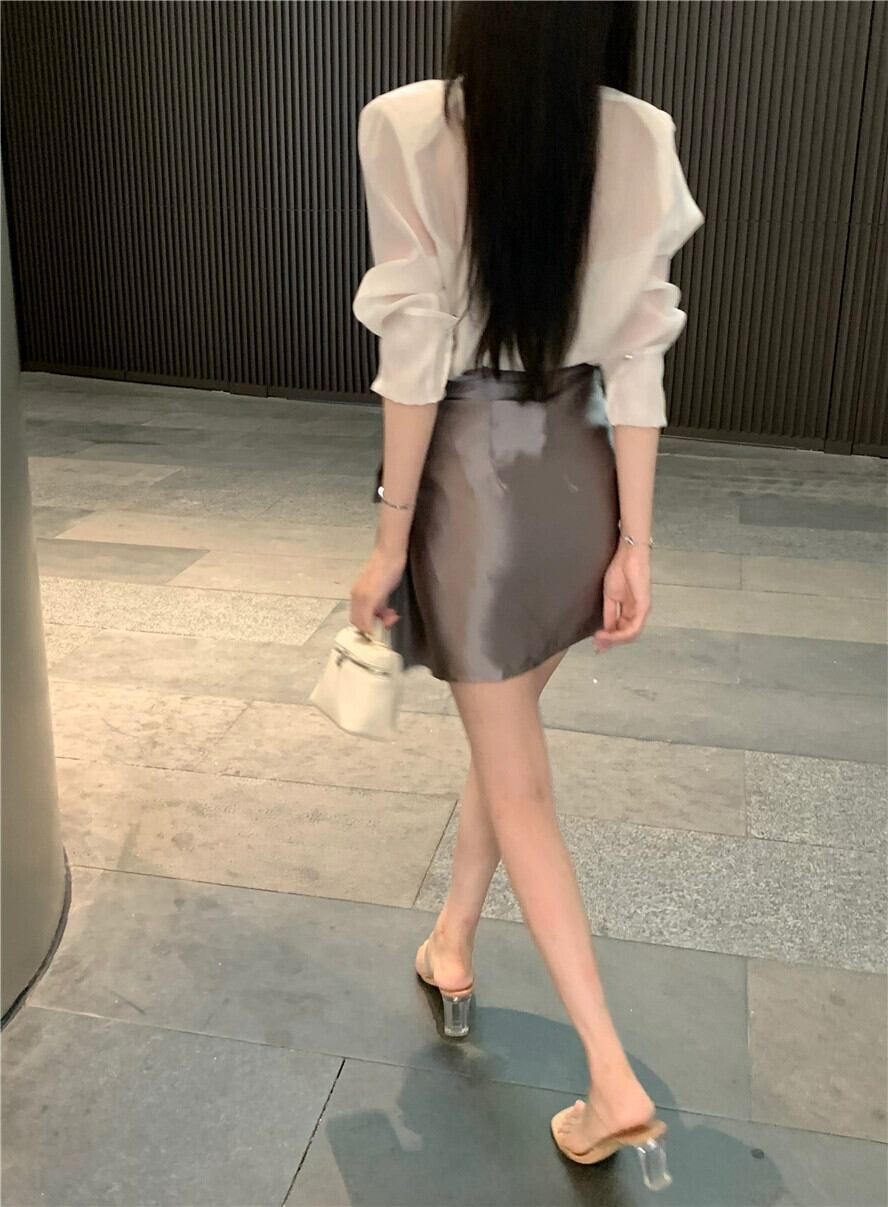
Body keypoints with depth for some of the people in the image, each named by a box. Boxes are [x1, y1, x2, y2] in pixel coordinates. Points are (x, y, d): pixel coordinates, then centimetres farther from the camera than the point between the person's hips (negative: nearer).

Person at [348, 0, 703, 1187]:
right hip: (578, 478, 5)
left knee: (520, 786, 6)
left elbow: (418, 361, -15)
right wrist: (635, 543, 1)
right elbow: (637, 359, -4)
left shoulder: (410, 128, -15)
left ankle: (615, 1085, 8)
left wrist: (391, 542, -6)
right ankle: (452, 948, 44)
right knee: (504, 736, 24)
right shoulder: (642, 142, -4)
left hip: (475, 478, -4)